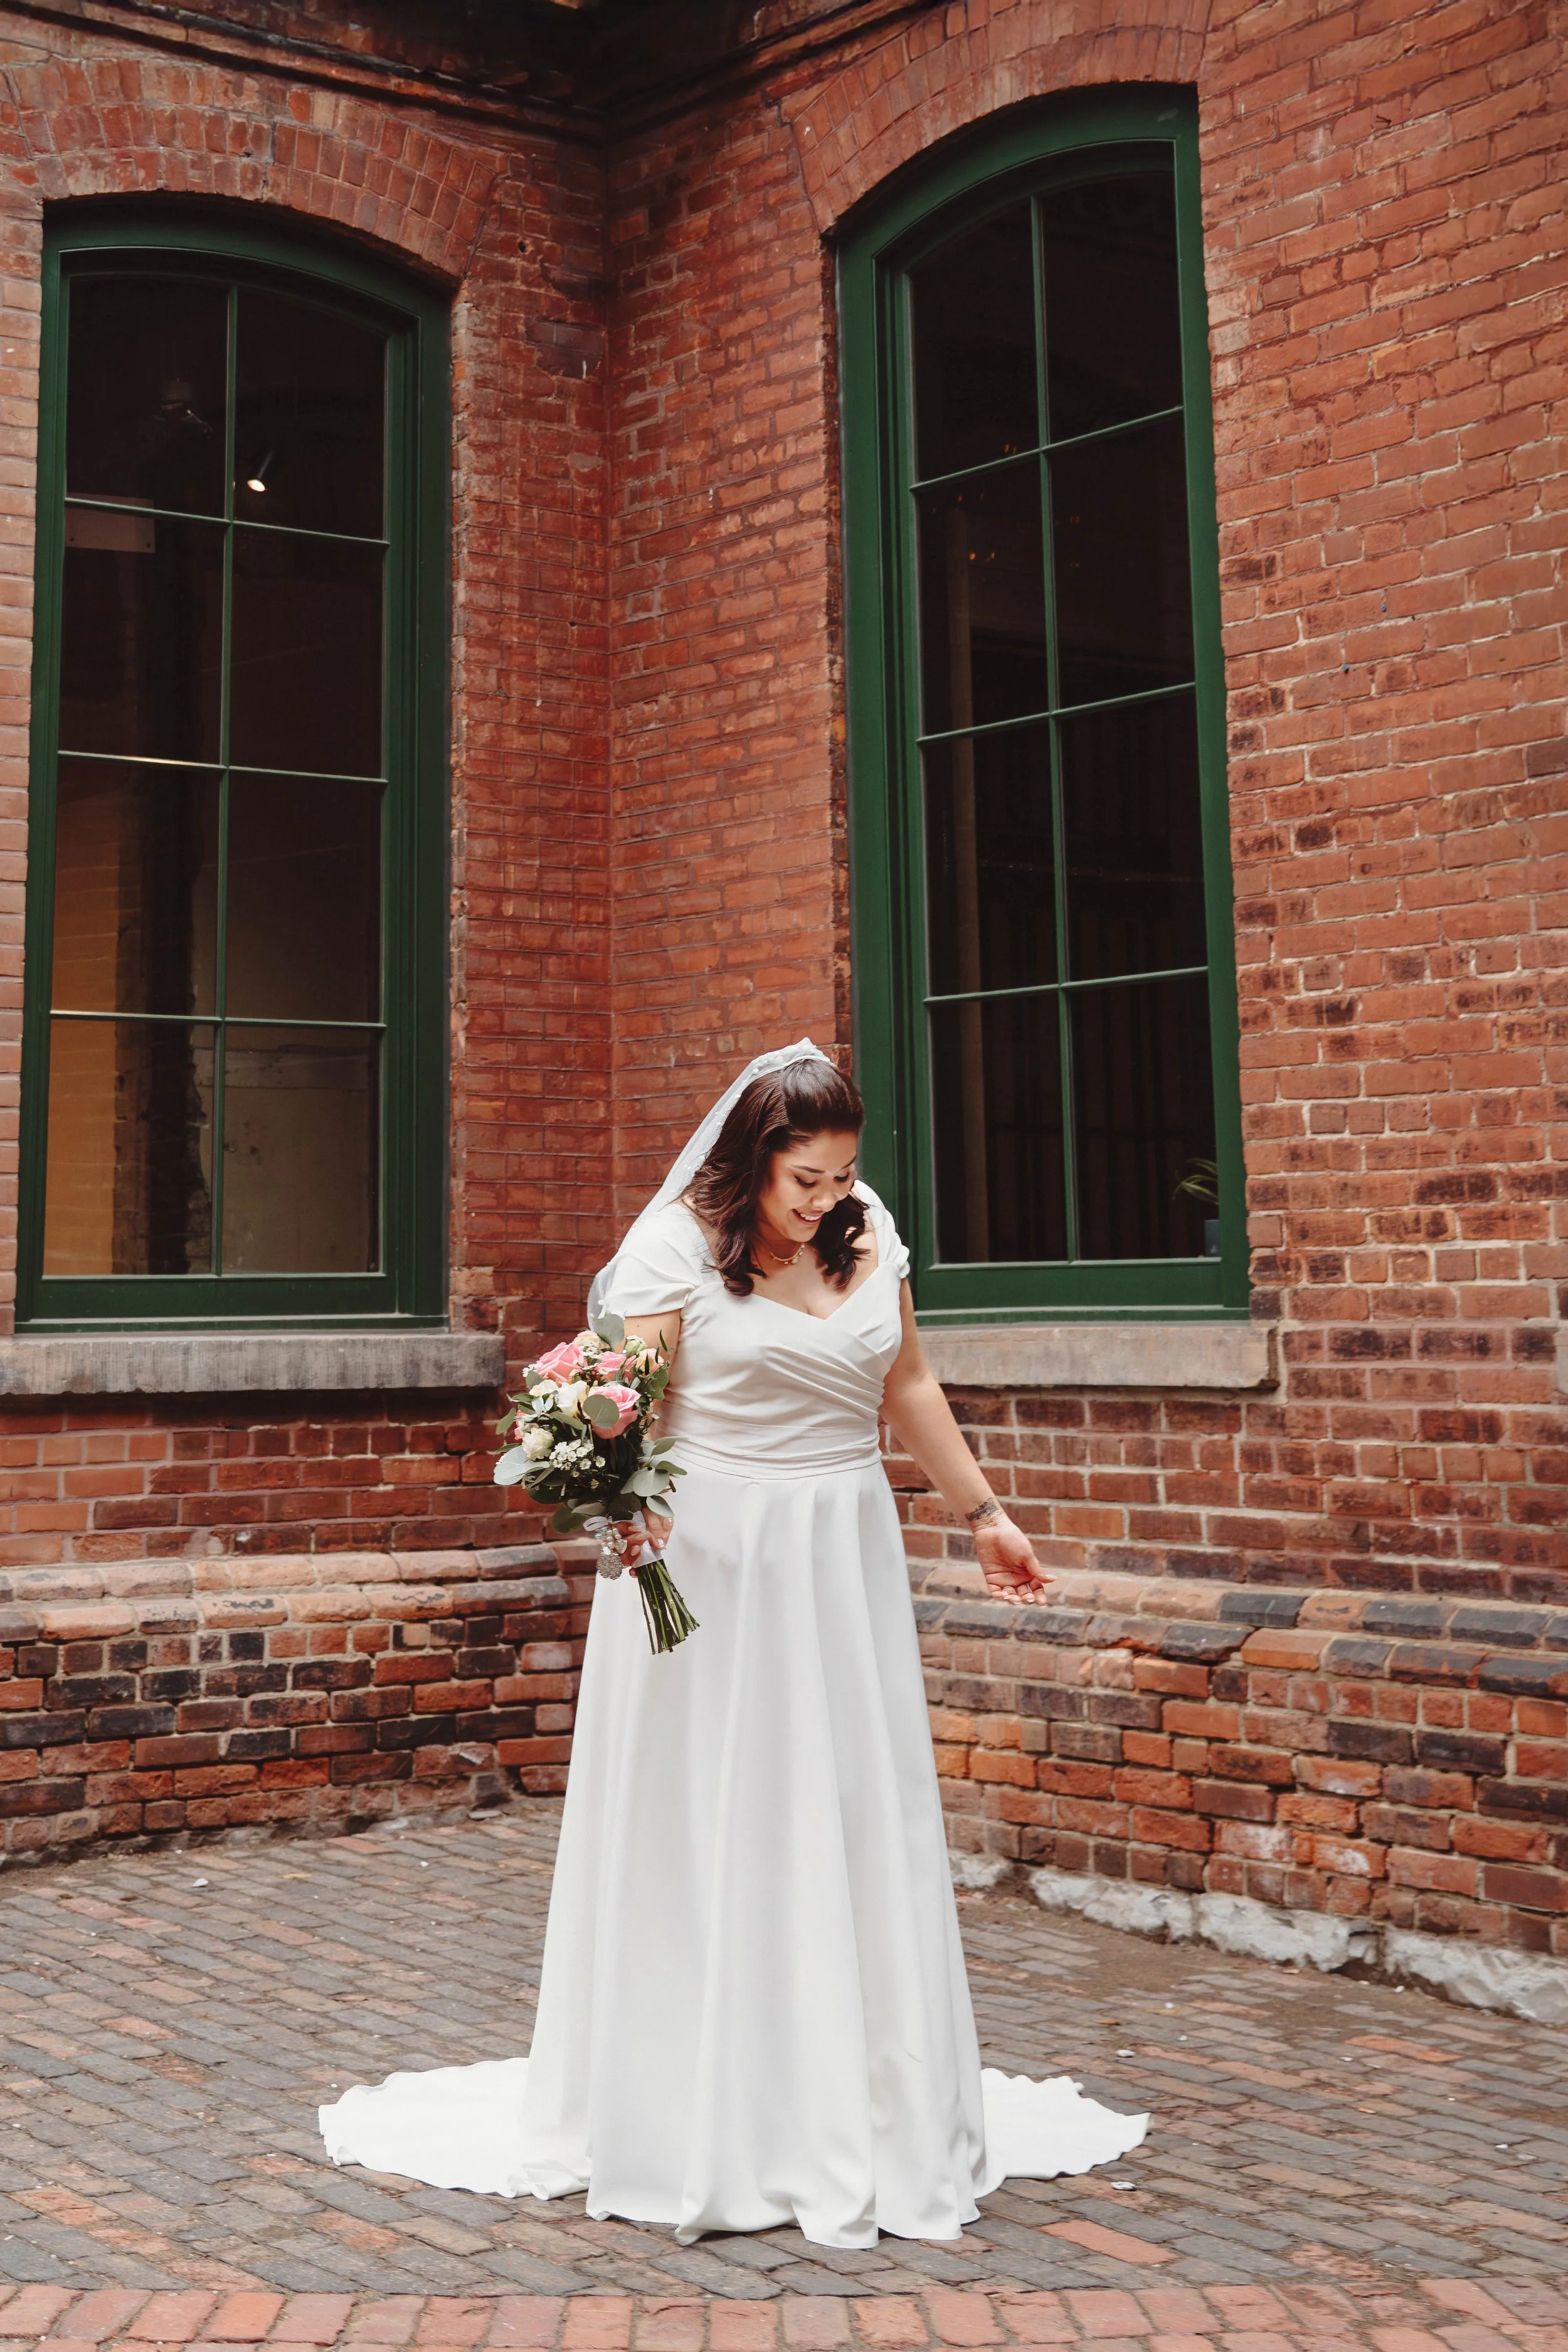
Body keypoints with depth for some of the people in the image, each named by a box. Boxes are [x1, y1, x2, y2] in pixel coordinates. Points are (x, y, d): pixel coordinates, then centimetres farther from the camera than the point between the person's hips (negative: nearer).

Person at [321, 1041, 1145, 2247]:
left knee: (860, 1821, 7)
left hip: (844, 1560, 5)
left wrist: (983, 1513, 21)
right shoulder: (678, 1241, -9)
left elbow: (909, 1389, 16)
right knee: (709, 1828, 1)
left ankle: (868, 2112, 21)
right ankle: (708, 2126, 13)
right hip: (712, 1564, -5)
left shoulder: (870, 1233, 7)